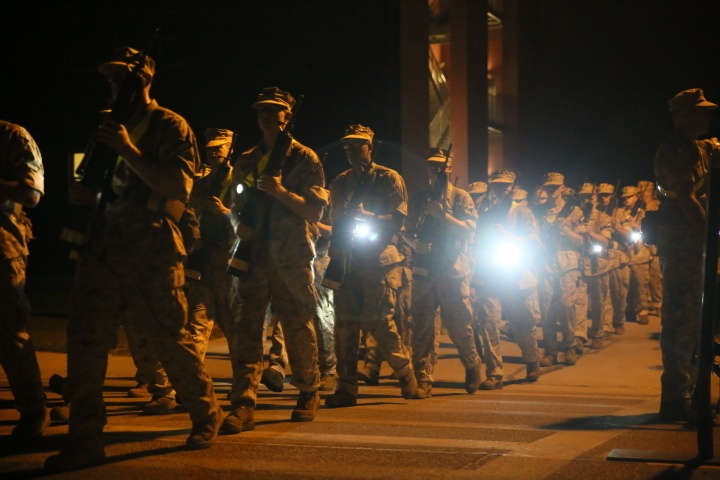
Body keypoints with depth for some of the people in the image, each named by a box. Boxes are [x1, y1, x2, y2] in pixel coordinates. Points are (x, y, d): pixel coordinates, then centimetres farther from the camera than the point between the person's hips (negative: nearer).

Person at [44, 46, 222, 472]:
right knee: (86, 337, -5)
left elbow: (179, 186, -14)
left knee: (172, 339, 1)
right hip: (105, 247, 6)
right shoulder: (110, 125, 19)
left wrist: (128, 150, -20)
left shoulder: (170, 127, -2)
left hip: (152, 252, -6)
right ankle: (86, 439, -2)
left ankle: (207, 414, 22)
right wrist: (84, 192, 3)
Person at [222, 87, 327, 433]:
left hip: (291, 258, -3)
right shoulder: (246, 161, 16)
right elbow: (235, 206, 23)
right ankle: (244, 404, -13)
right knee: (246, 326, -8)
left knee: (298, 329, 5)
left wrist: (281, 191, -17)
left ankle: (308, 394, 23)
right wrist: (238, 224, 0)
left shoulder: (305, 159, 3)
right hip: (253, 255, 3)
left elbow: (315, 212, -3)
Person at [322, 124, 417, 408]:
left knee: (377, 320, -11)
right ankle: (346, 388, 2)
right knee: (345, 323, -1)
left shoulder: (389, 179, 2)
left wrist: (367, 216, -20)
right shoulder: (340, 183, 18)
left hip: (379, 260, -5)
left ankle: (406, 373, 11)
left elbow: (398, 220, -8)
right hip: (347, 260, 5)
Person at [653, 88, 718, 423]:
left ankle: (686, 392, 22)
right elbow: (687, 198, -20)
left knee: (692, 318, 14)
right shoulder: (673, 151, -11)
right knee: (681, 317, -10)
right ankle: (676, 398, -8)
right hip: (679, 241, -10)